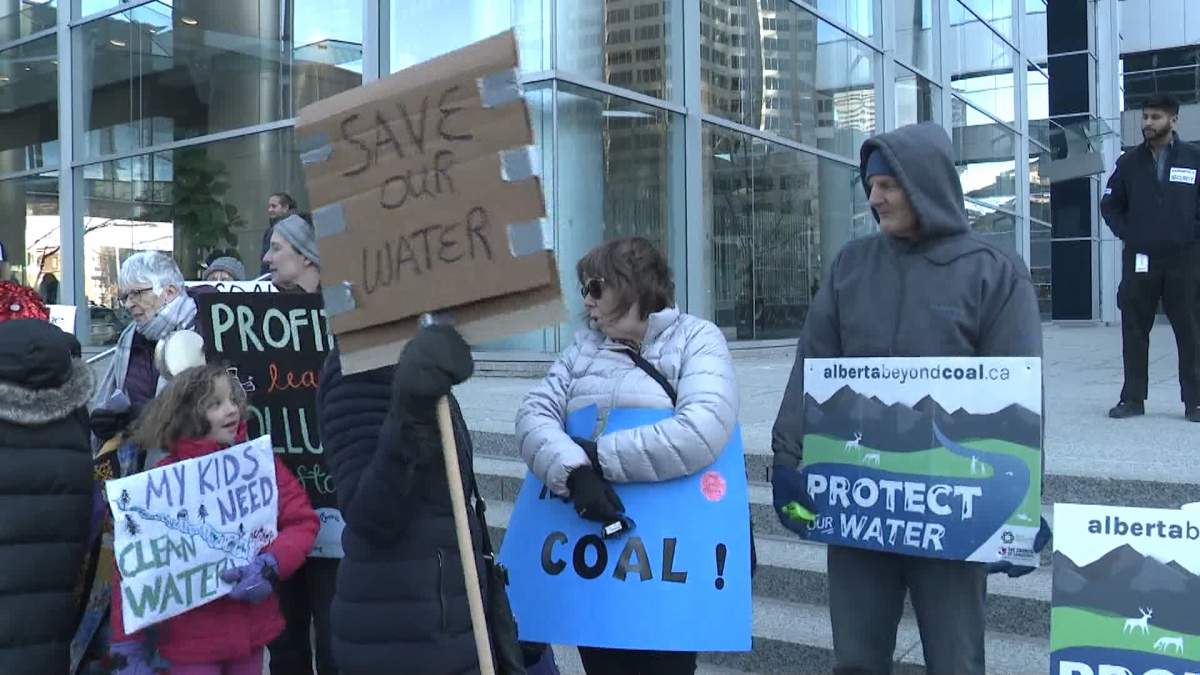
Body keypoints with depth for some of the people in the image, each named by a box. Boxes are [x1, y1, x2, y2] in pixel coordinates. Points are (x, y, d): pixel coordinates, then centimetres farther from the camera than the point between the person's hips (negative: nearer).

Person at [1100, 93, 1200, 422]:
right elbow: (1109, 204, 14)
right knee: (1134, 332, 4)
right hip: (1139, 260, 2)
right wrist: (1126, 234, 4)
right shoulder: (1129, 162, 7)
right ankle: (1133, 398, 12)